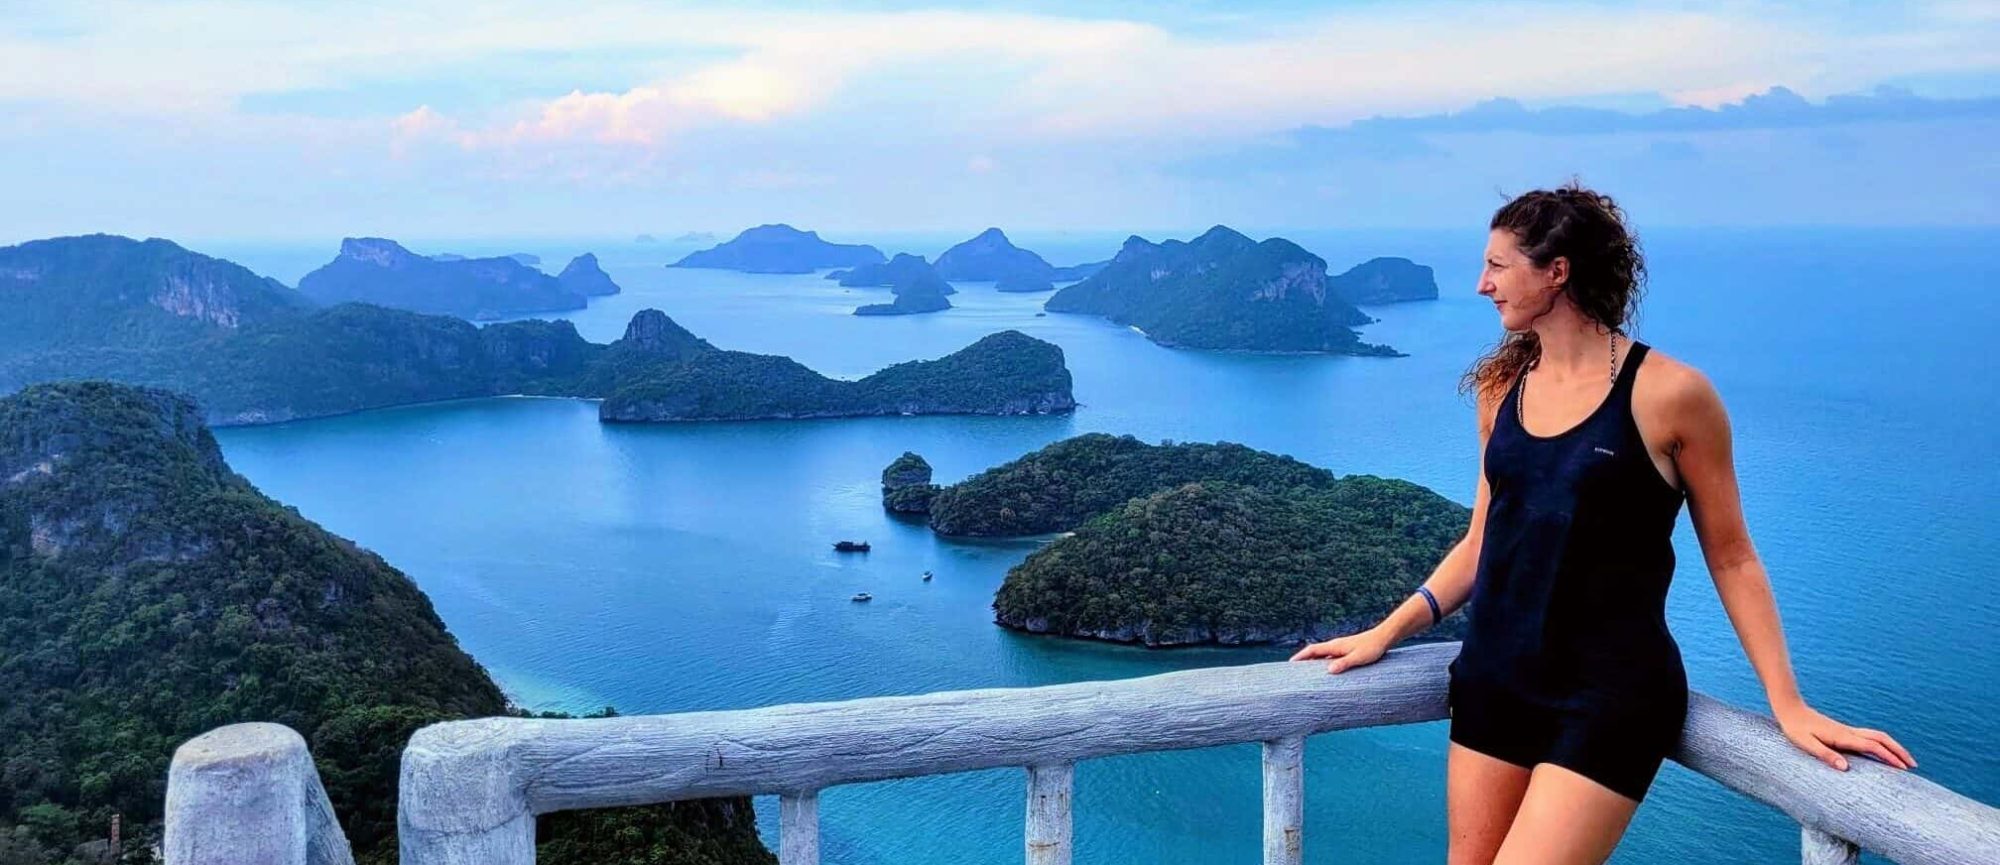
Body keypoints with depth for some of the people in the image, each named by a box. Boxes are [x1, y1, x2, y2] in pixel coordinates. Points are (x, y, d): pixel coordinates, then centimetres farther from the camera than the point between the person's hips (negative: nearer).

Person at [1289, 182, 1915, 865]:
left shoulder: (1668, 393, -9)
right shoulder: (1503, 387, 6)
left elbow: (1730, 559, -2)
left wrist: (1788, 705, -6)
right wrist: (1384, 635, 9)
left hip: (1610, 693, -5)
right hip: (1494, 677, 6)